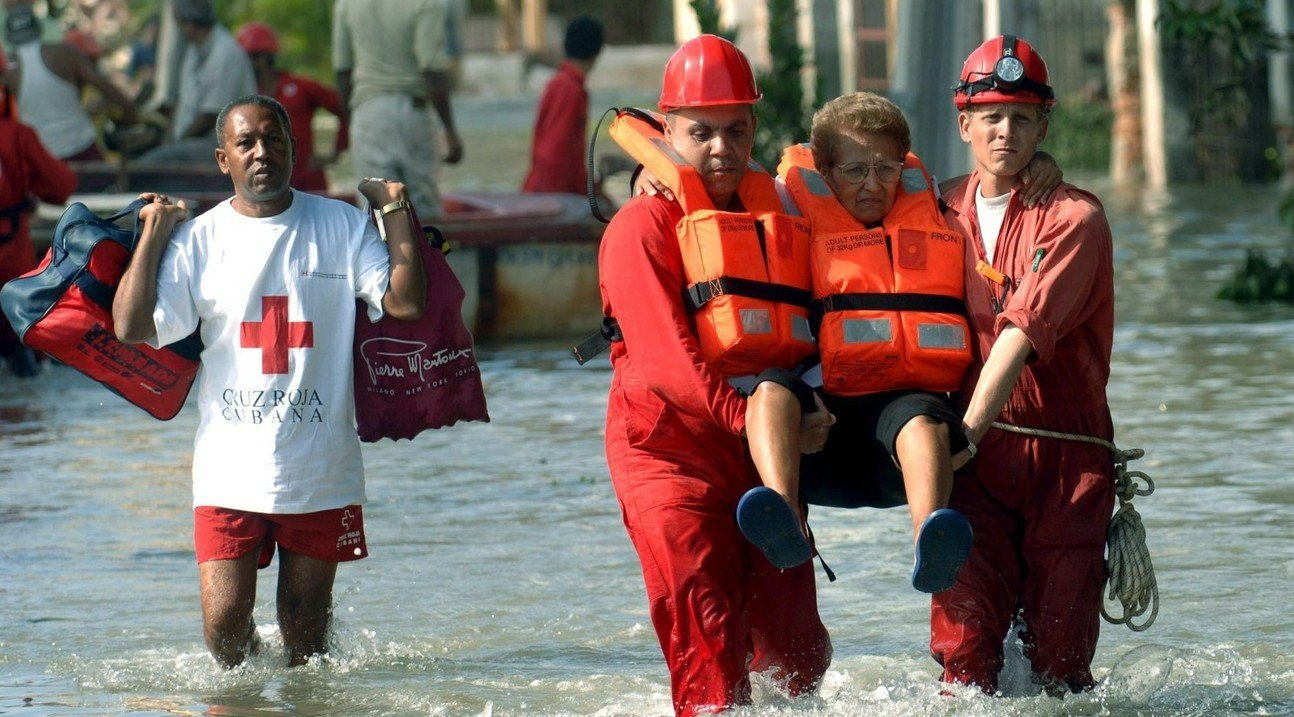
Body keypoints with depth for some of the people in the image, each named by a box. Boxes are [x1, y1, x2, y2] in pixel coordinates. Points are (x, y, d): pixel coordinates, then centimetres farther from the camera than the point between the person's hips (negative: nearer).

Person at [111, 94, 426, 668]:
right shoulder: (198, 239, 1)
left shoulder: (340, 226, 3)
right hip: (230, 466, -1)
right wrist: (153, 233, -5)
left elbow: (404, 303, -7)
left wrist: (397, 209, -5)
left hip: (320, 470, 1)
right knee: (224, 628, -5)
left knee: (306, 634, 4)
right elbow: (132, 327, -8)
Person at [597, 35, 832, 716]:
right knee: (708, 645, -11)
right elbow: (666, 358, -14)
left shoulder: (781, 218, 15)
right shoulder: (643, 226, -3)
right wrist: (752, 420, -23)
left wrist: (813, 405, 0)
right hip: (673, 448, -5)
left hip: (767, 452, 5)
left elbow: (810, 334, 21)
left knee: (795, 647, 0)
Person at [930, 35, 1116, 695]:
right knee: (965, 646, -12)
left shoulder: (1073, 219, -3)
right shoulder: (943, 215, 12)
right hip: (979, 460, 3)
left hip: (1065, 455, -3)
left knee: (1059, 655, -3)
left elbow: (1025, 330, -16)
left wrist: (973, 425, -27)